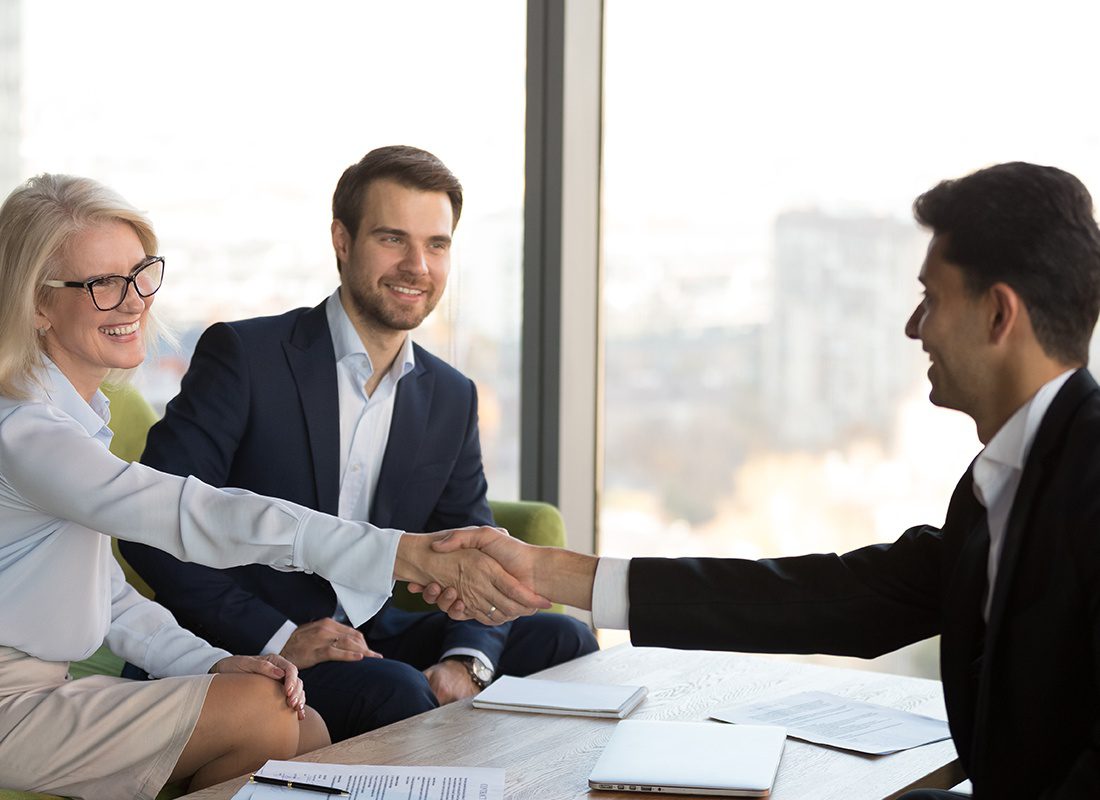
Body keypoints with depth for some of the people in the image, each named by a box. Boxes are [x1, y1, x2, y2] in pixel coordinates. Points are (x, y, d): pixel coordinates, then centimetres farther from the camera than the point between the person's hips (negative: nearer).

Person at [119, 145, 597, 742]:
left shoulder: (451, 398, 9)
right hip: (243, 654, -6)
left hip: (373, 635, 6)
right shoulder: (243, 355, -10)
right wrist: (278, 638, -24)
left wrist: (466, 660, -16)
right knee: (397, 691, -33)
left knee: (561, 641, -11)